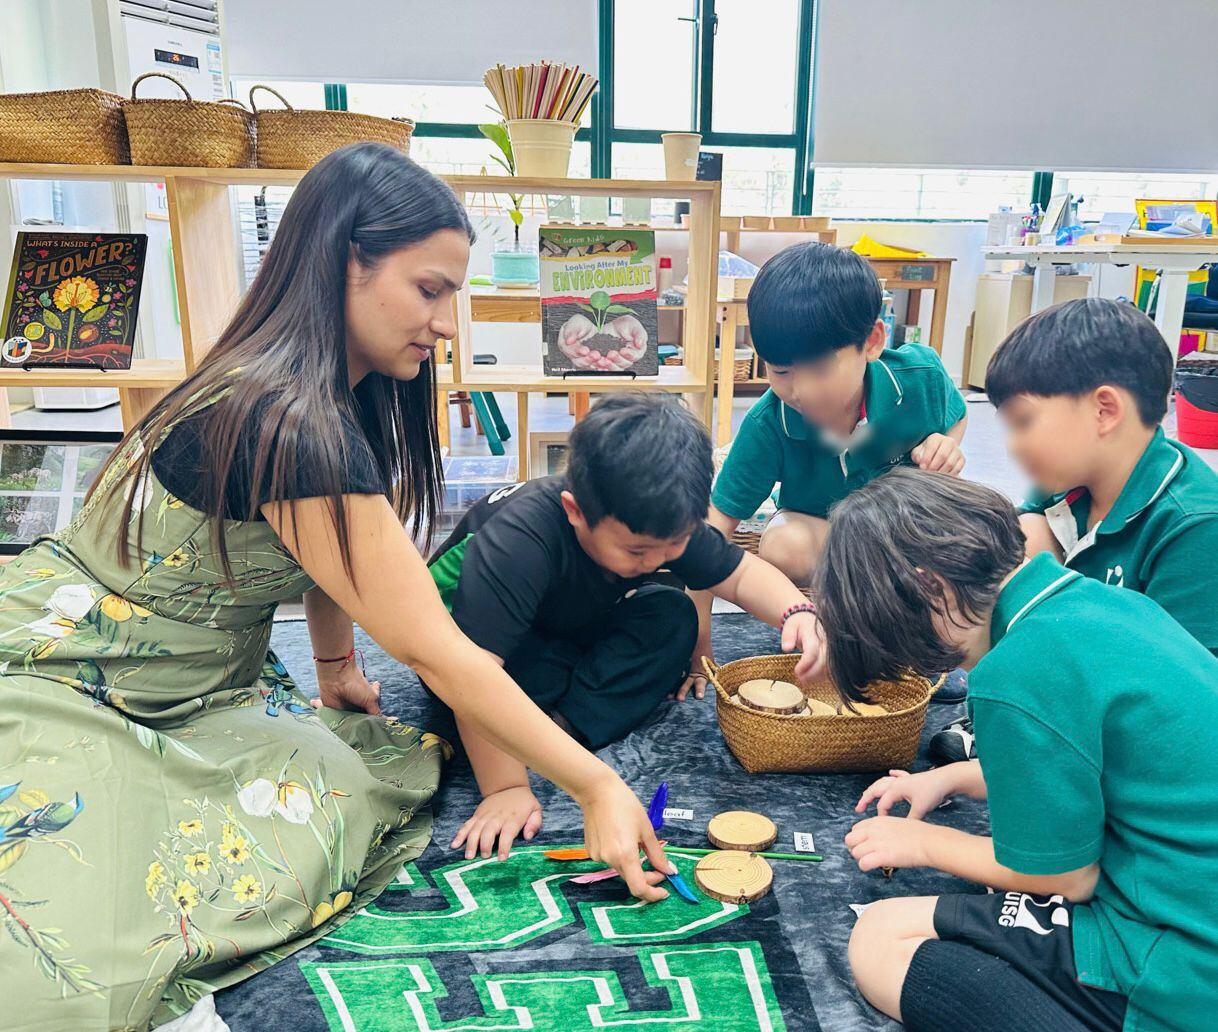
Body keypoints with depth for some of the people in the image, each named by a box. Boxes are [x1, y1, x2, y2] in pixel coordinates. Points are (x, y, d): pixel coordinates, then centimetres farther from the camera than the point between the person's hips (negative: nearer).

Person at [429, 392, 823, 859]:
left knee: (672, 617, -19)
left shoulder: (660, 523, -21)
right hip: (462, 625, -6)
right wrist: (506, 789, -44)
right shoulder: (519, 540, -42)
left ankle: (563, 725, -24)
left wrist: (797, 611, -29)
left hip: (567, 631, 6)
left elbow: (741, 573, -9)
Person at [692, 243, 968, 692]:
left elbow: (956, 415, 2)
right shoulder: (768, 424, -29)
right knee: (784, 545, -35)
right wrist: (697, 642, -29)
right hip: (820, 529, -1)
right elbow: (714, 527, -28)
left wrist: (945, 446, -24)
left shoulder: (919, 377, -25)